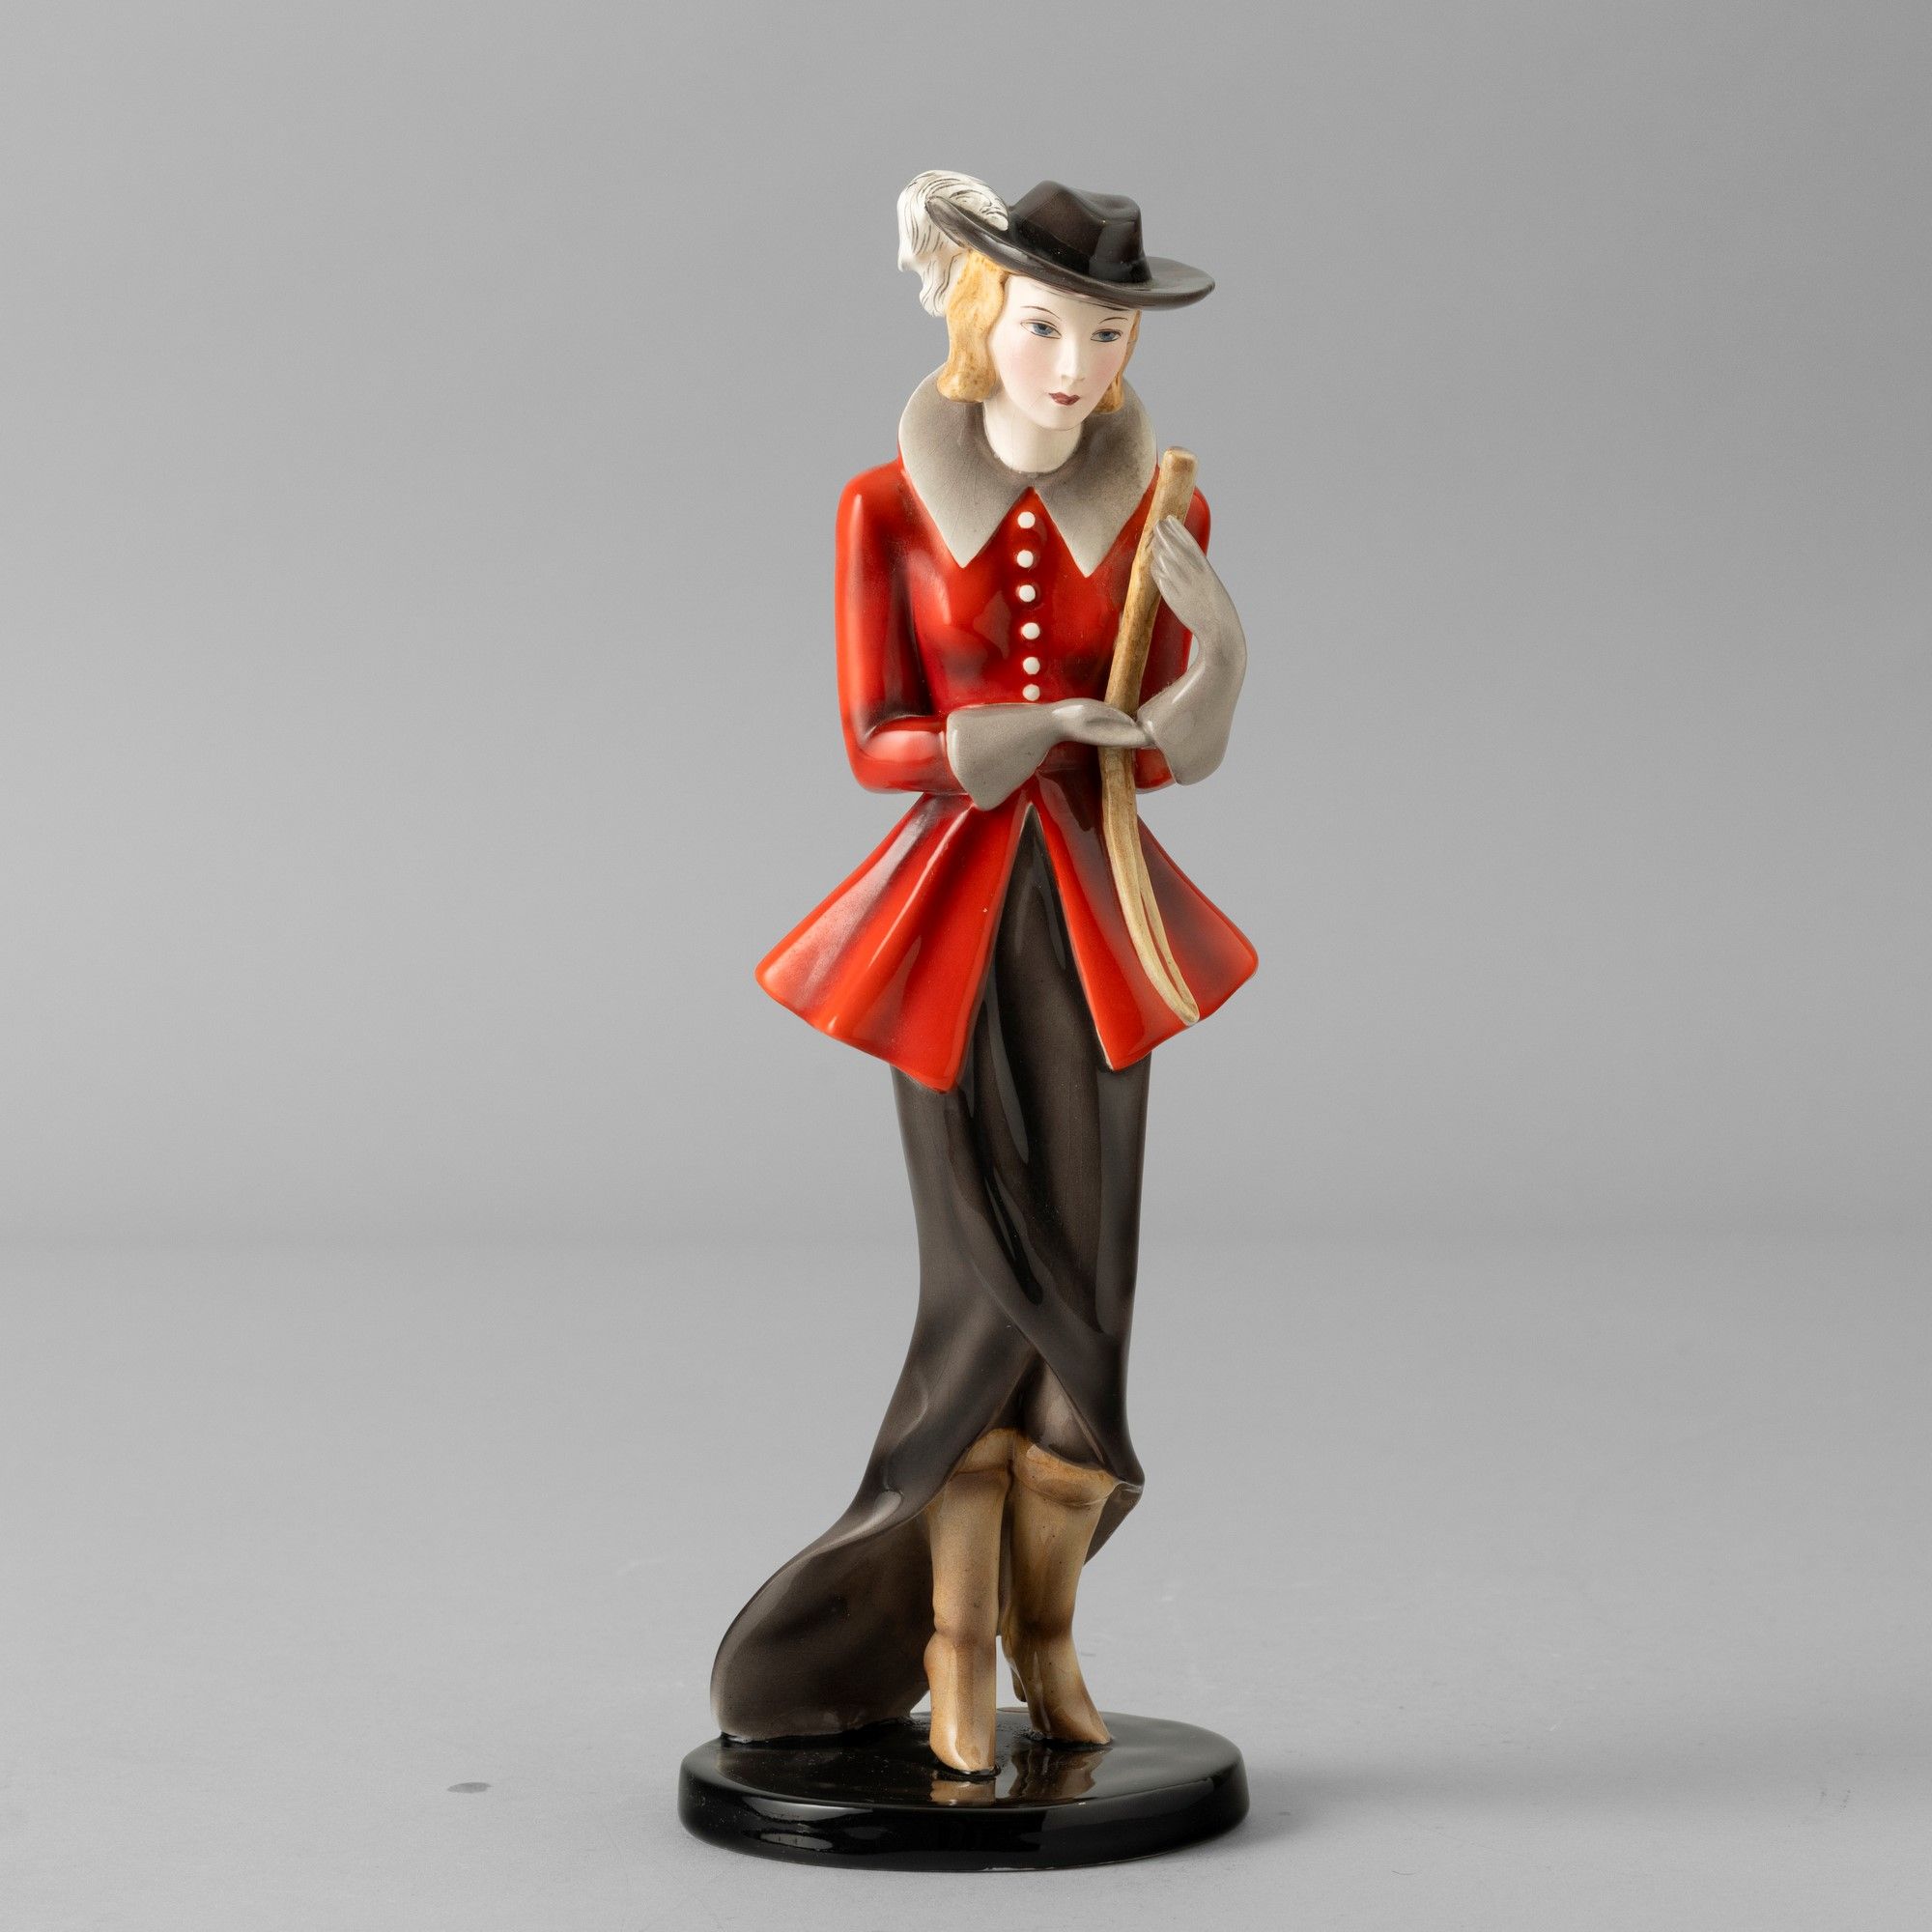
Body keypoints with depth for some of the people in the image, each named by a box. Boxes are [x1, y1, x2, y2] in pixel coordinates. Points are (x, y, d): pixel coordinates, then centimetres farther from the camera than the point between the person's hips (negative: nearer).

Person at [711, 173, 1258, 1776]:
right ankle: (955, 1645, 10)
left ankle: (1043, 1628, 21)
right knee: (991, 1291, -5)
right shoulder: (888, 510, -5)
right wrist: (1038, 728, -23)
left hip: (1092, 925, 2)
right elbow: (876, 747, -8)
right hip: (947, 927, -2)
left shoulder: (1154, 514, 0)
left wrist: (1205, 631, -24)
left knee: (1084, 1295, 3)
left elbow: (1188, 746, -3)